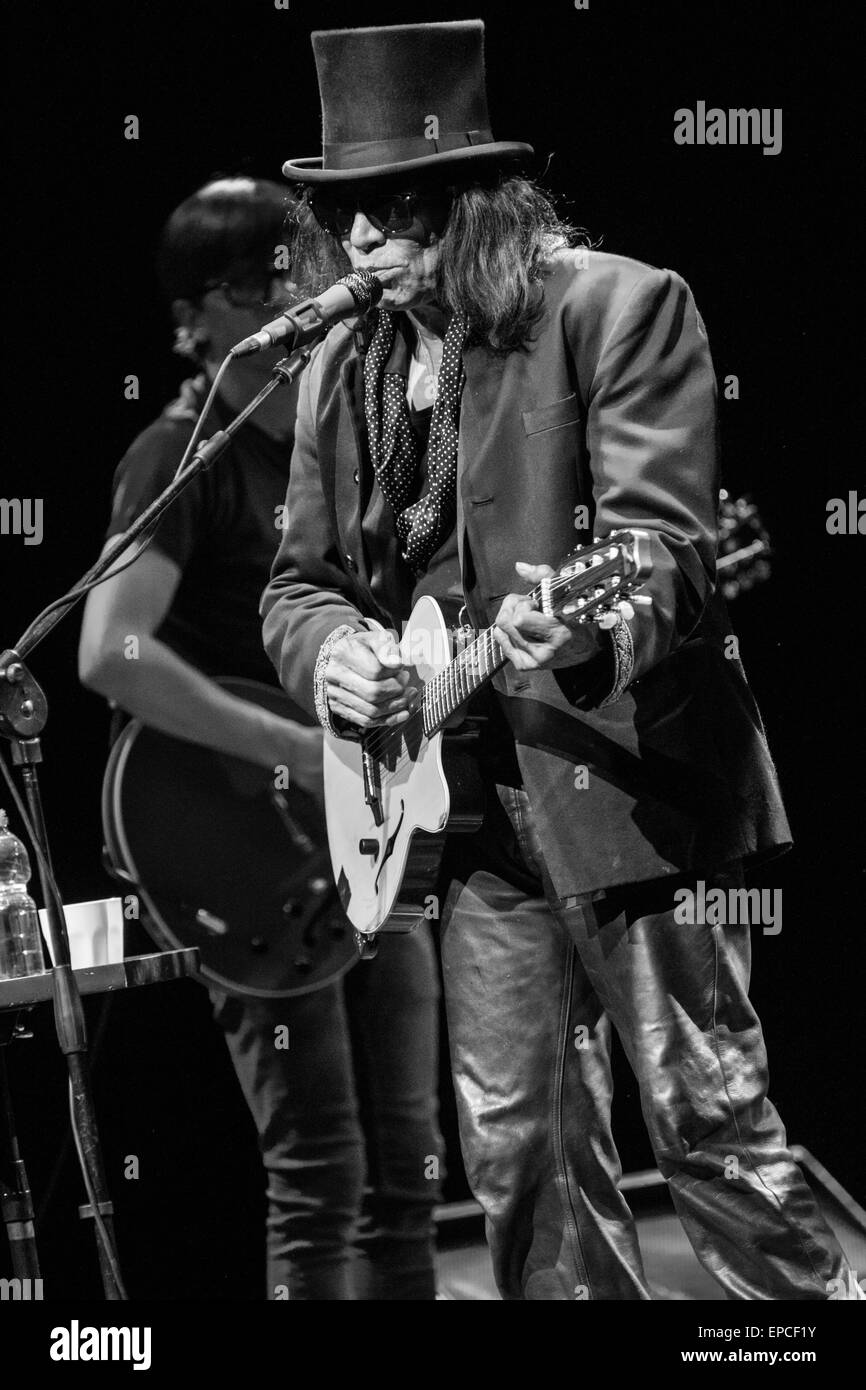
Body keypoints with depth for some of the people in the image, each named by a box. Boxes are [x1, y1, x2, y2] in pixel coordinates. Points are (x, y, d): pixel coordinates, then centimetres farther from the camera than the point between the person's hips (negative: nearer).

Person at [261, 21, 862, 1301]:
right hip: (467, 797, 6)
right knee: (518, 1148, 8)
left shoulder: (623, 307, -8)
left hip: (627, 776, -6)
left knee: (711, 1125, -2)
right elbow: (298, 578, 15)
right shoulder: (344, 370, 10)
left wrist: (589, 625, -40)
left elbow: (665, 538, -18)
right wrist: (330, 650, -9)